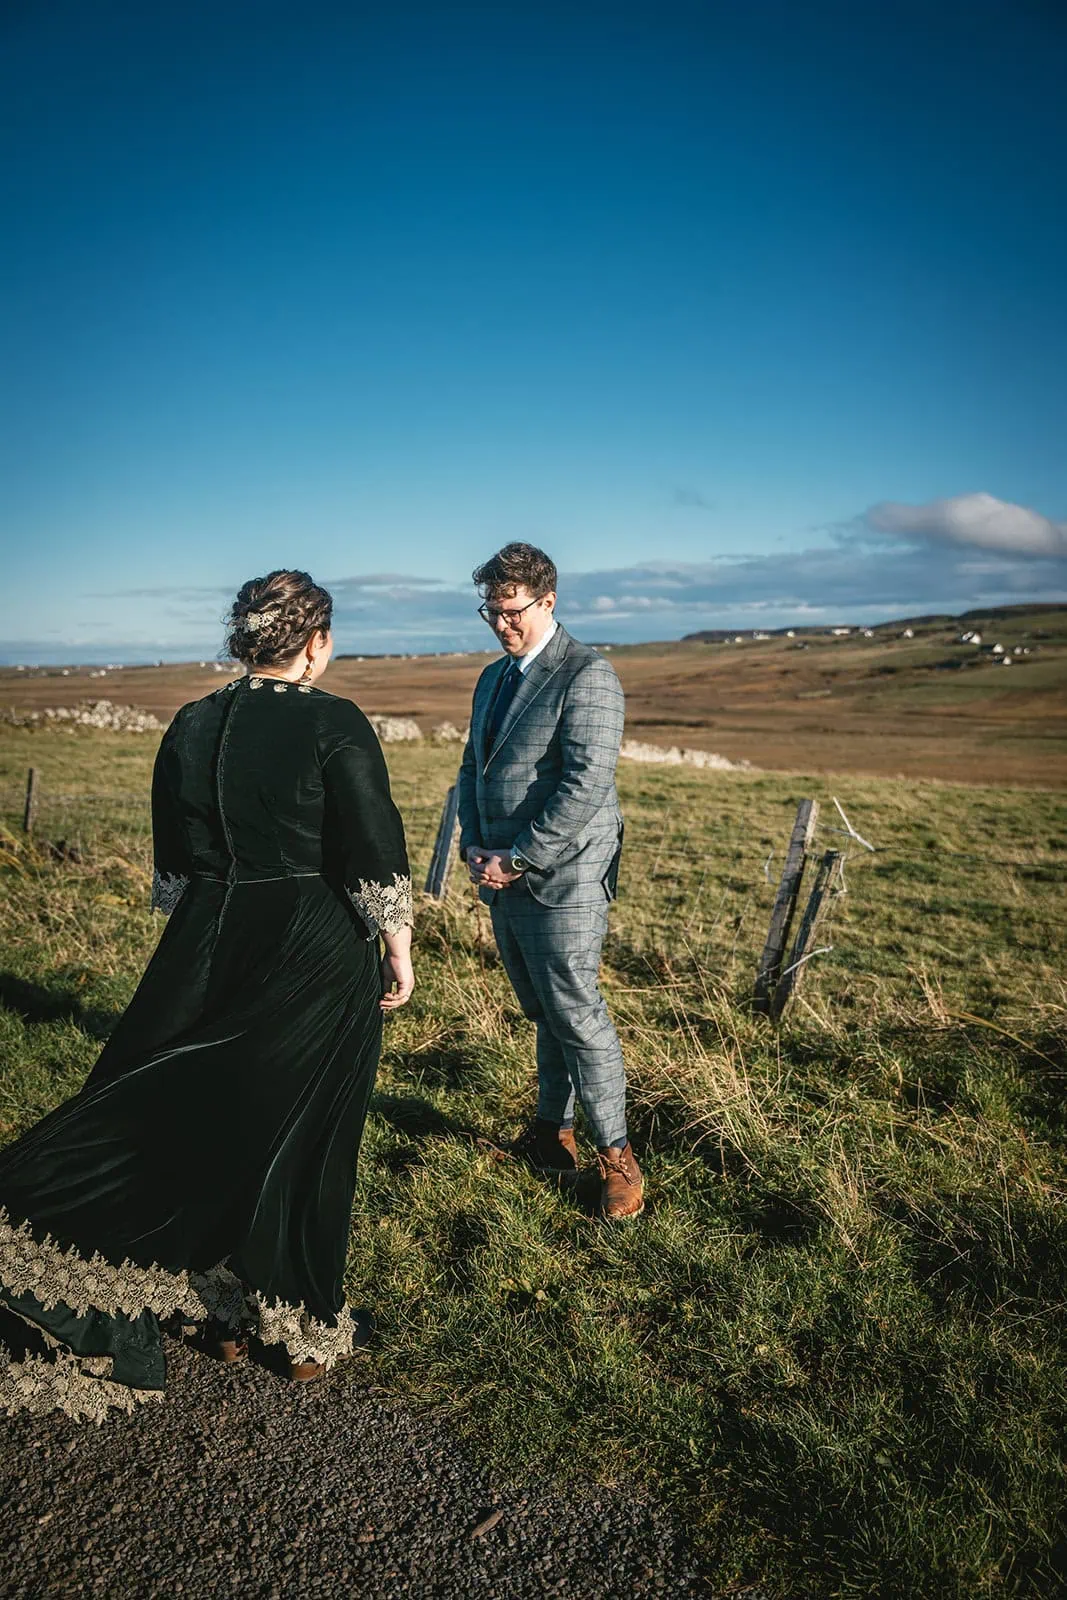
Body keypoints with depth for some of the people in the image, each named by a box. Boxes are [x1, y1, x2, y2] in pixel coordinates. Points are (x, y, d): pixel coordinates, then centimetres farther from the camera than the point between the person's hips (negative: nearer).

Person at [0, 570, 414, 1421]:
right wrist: (399, 952, -2)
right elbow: (376, 857, -15)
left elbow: (173, 865, 10)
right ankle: (306, 1331, 27)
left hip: (208, 955, 3)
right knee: (302, 1141, 11)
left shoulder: (190, 727, 3)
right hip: (316, 964, -3)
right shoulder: (335, 723, -12)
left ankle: (227, 1316, 27)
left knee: (211, 1127, 18)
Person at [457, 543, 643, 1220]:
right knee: (545, 1013, 17)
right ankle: (553, 1133, 30)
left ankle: (616, 1153, 14)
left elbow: (587, 783, -20)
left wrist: (517, 858, -17)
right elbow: (473, 767, 19)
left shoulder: (588, 675, -11)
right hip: (504, 879, 7)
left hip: (561, 879, -7)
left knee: (577, 1015, -2)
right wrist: (474, 845, 3)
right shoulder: (493, 678, 16)